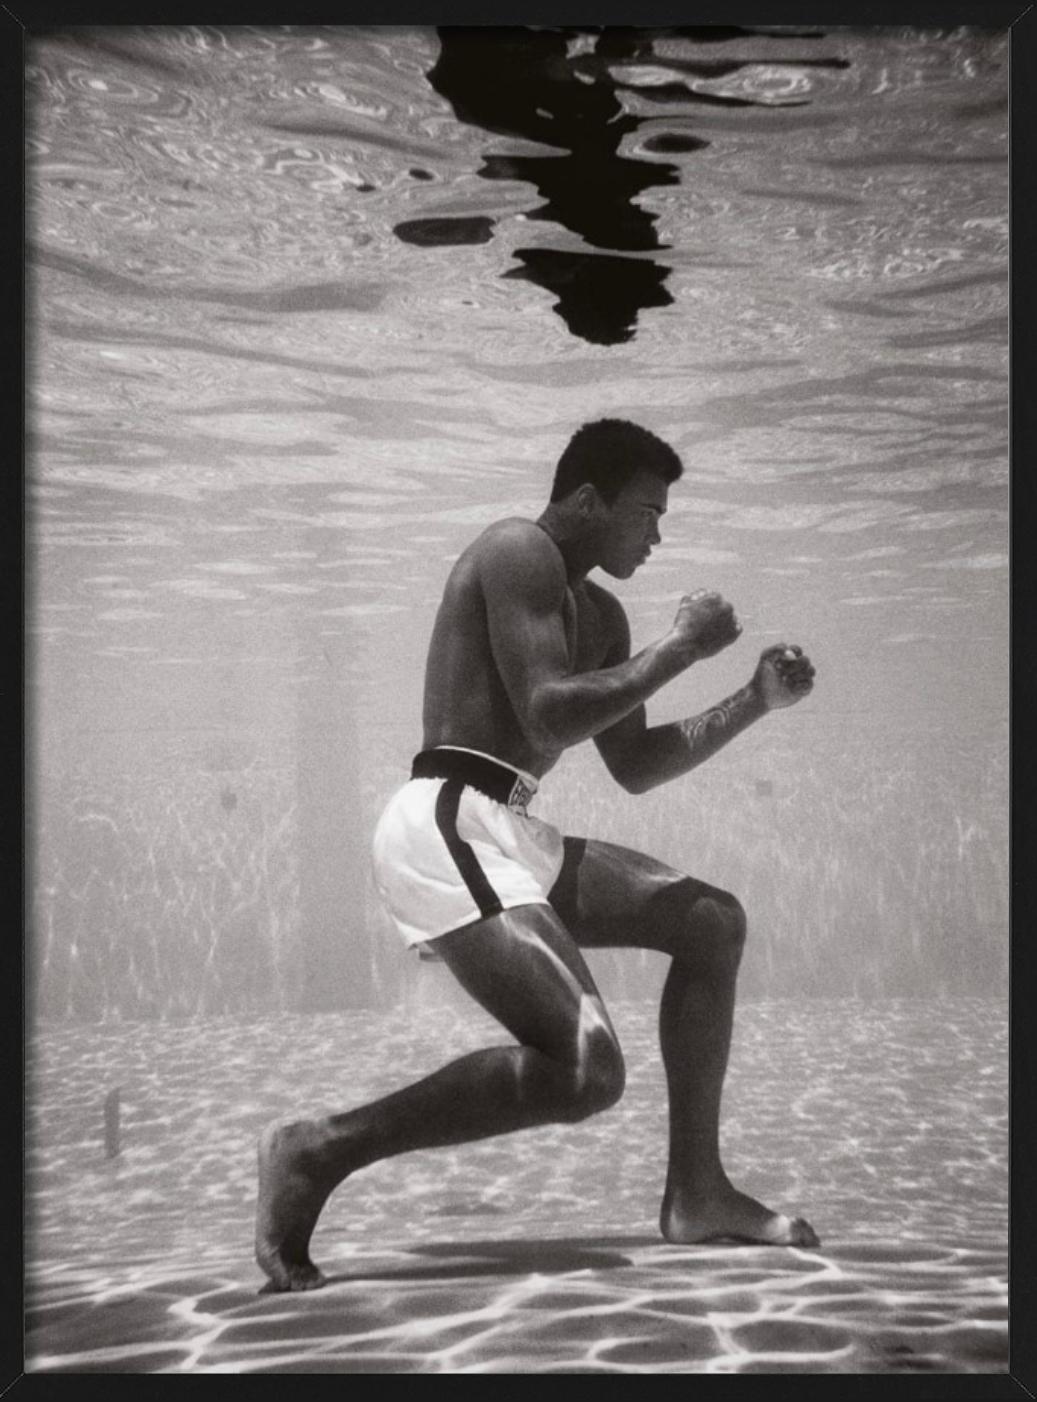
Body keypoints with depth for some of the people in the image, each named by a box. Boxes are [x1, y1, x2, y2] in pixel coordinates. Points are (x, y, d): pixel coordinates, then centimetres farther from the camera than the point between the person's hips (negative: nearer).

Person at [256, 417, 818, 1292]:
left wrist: (756, 701, 17)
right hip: (447, 828, -10)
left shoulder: (600, 616, 23)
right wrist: (683, 646, -8)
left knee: (713, 923, 13)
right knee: (588, 1073, -22)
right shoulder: (519, 552, -6)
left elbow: (635, 768, 24)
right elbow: (547, 719, -18)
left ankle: (696, 1192, 14)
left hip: (506, 840, 10)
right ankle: (319, 1151, -12)